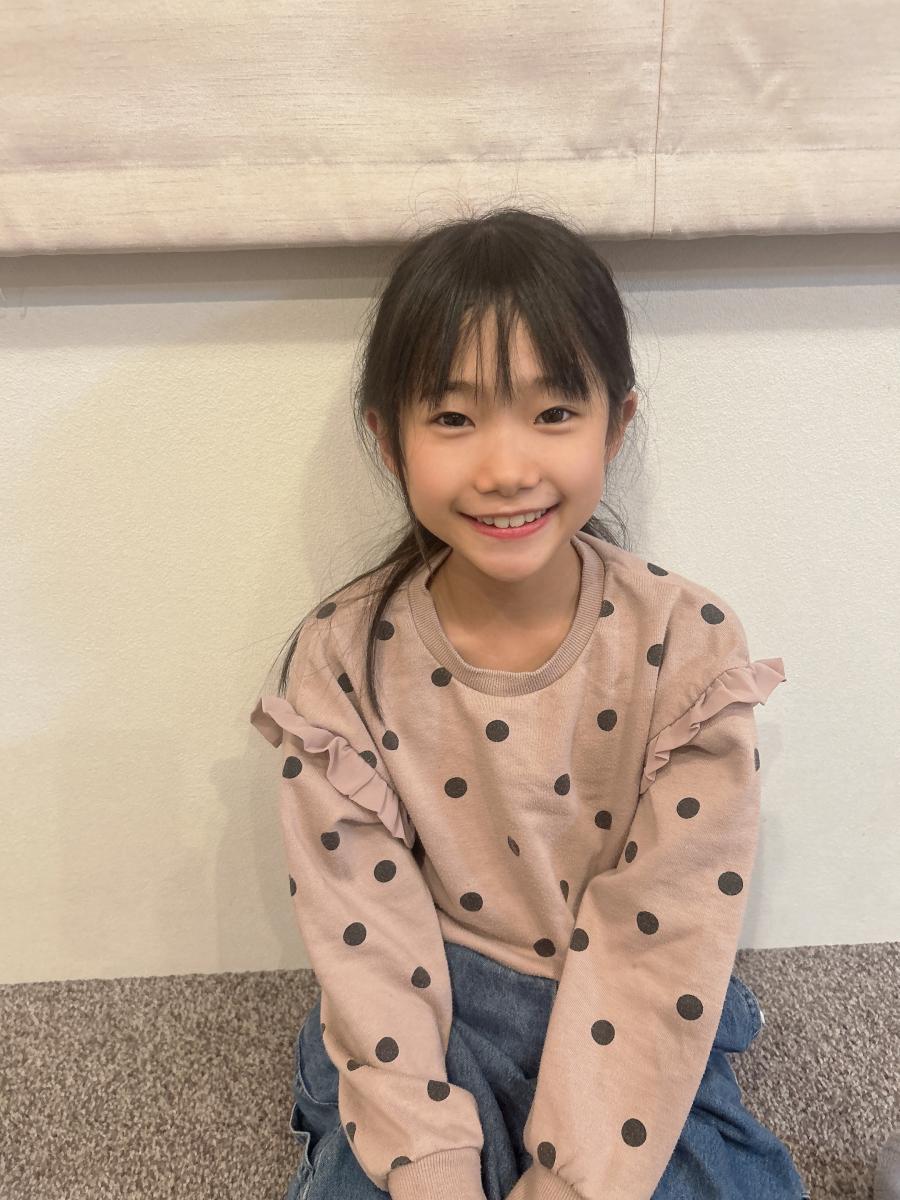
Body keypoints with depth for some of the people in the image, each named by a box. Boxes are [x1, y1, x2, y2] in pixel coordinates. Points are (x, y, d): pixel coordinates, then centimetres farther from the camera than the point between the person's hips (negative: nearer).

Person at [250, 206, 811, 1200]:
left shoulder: (690, 647, -16)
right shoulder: (342, 662, -14)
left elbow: (658, 943, -15)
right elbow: (367, 939, -11)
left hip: (634, 1042, 1)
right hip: (428, 1024, 0)